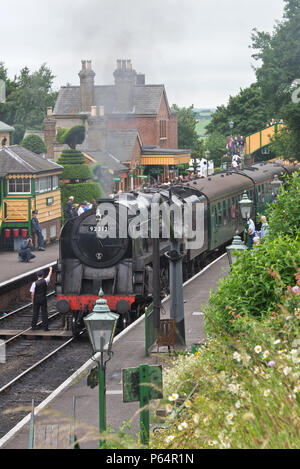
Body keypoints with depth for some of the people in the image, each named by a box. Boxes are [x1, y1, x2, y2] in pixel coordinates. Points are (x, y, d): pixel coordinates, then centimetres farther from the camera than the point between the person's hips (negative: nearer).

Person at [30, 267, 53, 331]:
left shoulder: (34, 283, -8)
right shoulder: (45, 281, -6)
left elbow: (32, 294, -7)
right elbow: (49, 275, 15)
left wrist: (33, 301, 2)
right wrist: (51, 269, 34)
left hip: (36, 299, 0)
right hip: (43, 299, 0)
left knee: (35, 313, 6)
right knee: (44, 313, 4)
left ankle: (33, 326, 7)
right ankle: (45, 327, 4)